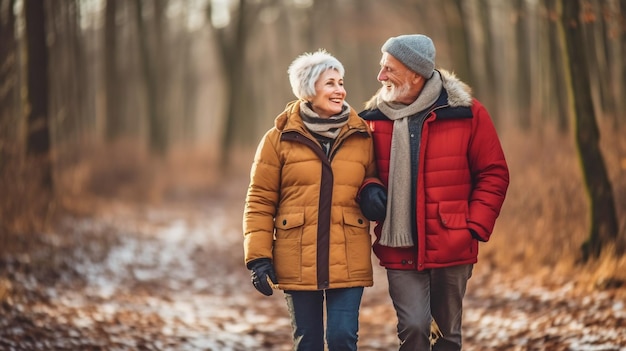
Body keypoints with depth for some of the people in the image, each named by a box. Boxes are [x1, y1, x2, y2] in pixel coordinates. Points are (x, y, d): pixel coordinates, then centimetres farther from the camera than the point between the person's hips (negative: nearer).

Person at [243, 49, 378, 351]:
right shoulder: (279, 139, 1)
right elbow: (259, 201, 1)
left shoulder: (362, 137, 6)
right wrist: (258, 256, -7)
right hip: (298, 264, -1)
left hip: (348, 264, 1)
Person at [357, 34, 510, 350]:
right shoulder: (374, 117, 2)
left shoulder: (466, 113, -5)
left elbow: (493, 174, 0)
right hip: (400, 249, 1)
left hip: (451, 249, -1)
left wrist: (475, 226, -8)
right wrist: (368, 190, -7)